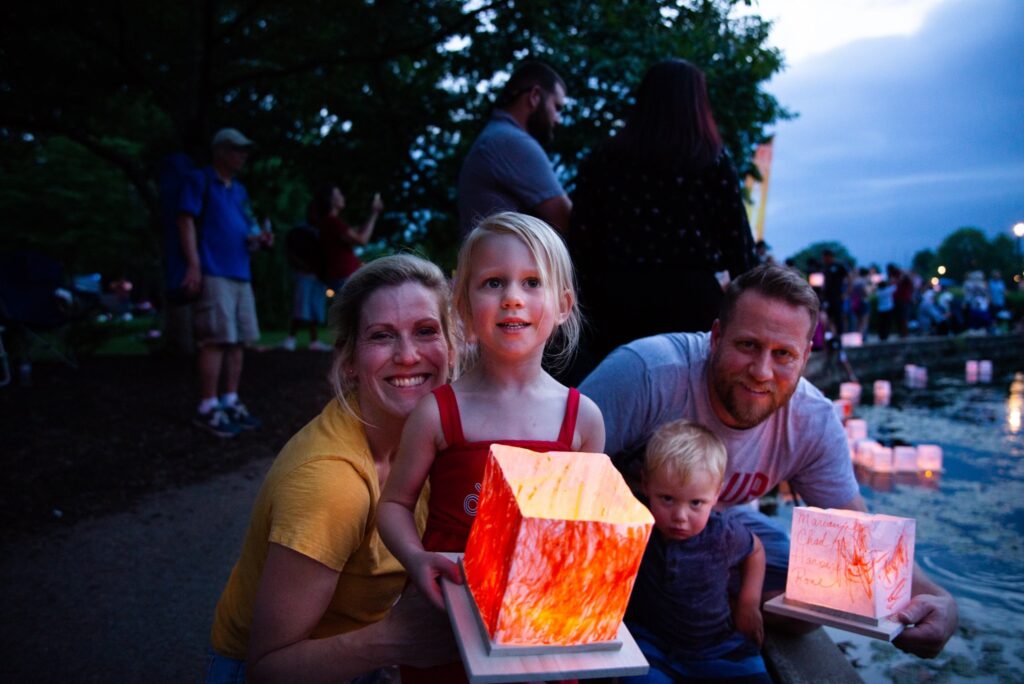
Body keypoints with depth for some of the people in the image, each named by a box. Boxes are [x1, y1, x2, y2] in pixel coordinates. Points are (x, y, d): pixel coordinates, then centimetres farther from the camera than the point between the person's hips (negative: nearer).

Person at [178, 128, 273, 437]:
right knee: (217, 340, -12)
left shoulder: (240, 191, 22)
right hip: (213, 273, -8)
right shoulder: (199, 181, 1)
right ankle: (207, 408, -6)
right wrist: (193, 265, -18)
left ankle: (230, 402, 14)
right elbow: (186, 222, -8)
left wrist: (260, 239, 2)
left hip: (240, 274, 8)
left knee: (238, 341, 7)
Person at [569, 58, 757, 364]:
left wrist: (592, 308, 11)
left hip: (618, 303, 2)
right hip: (693, 299, -1)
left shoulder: (602, 161, 7)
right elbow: (738, 243, 1)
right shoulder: (714, 162, 2)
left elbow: (581, 244, 5)